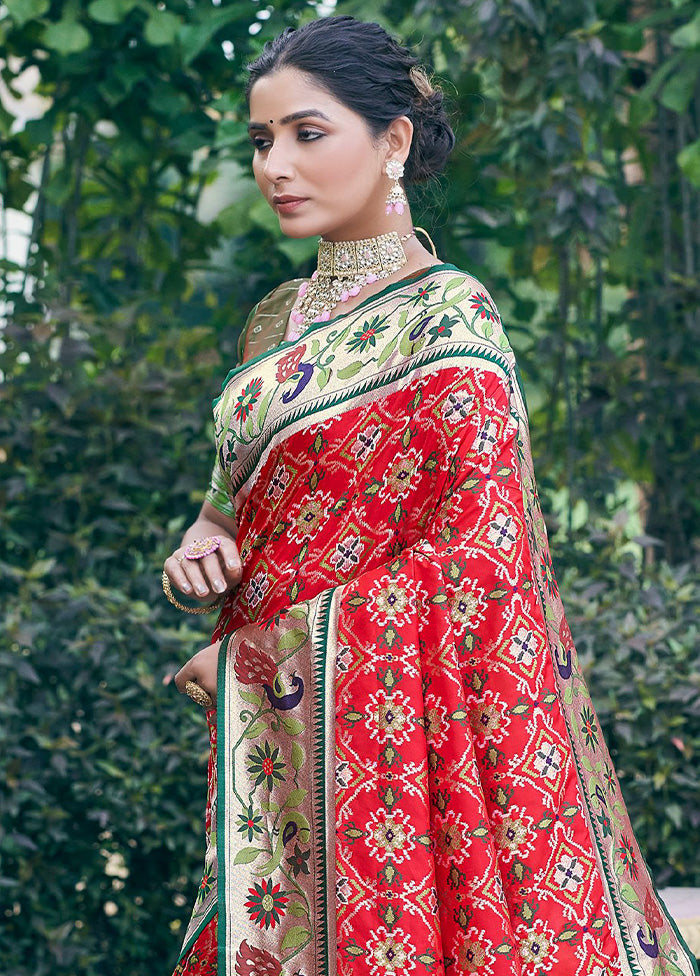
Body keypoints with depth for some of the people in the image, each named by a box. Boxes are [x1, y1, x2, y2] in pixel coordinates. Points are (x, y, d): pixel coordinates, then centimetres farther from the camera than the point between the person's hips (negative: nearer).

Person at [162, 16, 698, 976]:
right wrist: (204, 534, -2)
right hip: (271, 742, 7)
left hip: (382, 723, -7)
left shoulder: (448, 318, -11)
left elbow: (473, 561, -17)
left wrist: (251, 652, -14)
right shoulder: (281, 320, 12)